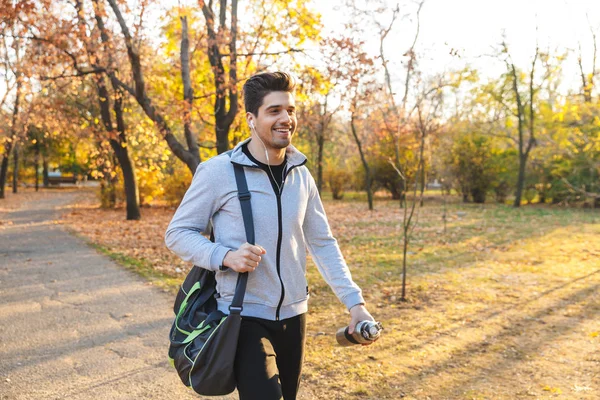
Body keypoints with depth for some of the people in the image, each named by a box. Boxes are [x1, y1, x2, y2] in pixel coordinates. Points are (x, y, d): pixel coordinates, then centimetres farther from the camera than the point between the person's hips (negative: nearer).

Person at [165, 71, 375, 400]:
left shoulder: (301, 175, 3)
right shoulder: (219, 171, -12)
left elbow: (322, 243, 7)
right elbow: (177, 233, -7)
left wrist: (354, 301, 0)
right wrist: (225, 256, -24)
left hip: (293, 314, 6)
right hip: (246, 317, -5)